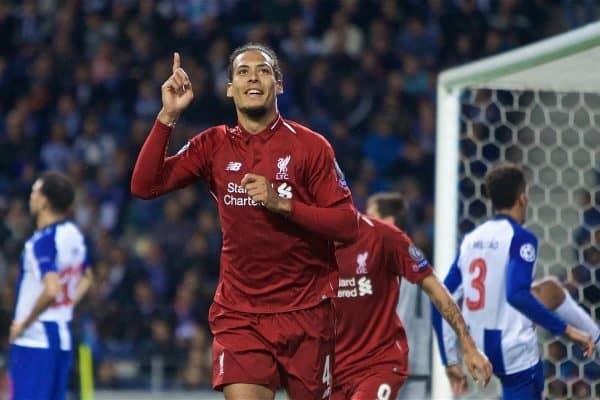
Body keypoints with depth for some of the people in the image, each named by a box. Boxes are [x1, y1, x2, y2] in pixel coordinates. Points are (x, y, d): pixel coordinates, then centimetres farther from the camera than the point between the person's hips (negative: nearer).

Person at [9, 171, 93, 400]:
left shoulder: (42, 241, -19)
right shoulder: (74, 235, 9)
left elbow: (51, 290, -31)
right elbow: (86, 279, 24)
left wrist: (24, 324, -19)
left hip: (34, 340, -9)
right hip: (63, 337, 9)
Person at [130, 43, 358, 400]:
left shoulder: (310, 146, -4)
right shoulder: (215, 145, 5)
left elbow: (348, 225, -8)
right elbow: (144, 186, -3)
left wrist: (282, 203, -20)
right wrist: (168, 116, -11)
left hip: (305, 309, -1)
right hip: (239, 312, 1)